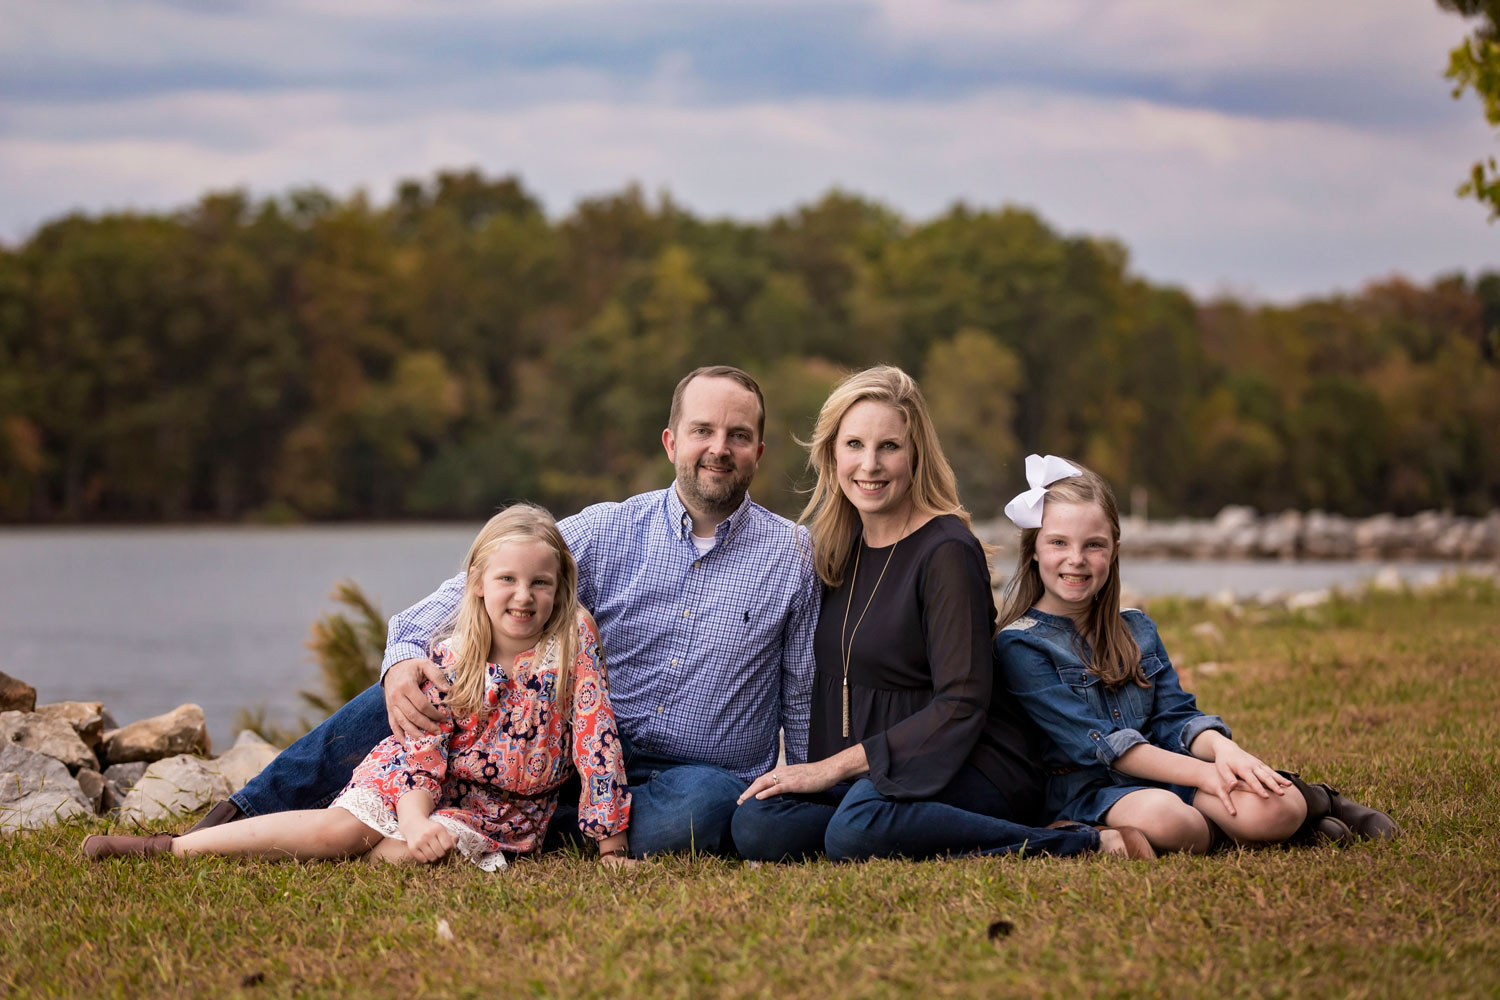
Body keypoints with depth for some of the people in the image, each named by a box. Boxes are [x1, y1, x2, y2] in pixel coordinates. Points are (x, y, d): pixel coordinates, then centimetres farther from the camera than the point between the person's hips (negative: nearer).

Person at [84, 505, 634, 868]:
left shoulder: (574, 638, -16)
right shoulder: (453, 656, -12)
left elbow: (595, 732, -15)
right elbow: (424, 744, -15)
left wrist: (611, 843, -17)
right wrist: (414, 819, -35)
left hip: (506, 808, 0)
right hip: (435, 777, 0)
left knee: (420, 852, -33)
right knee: (339, 827, -22)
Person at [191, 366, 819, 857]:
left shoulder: (796, 557, -2)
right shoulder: (604, 532, 0)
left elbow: (803, 699, 5)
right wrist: (404, 655, -26)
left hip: (707, 772, -1)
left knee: (700, 807, -41)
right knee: (425, 678, -16)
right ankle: (245, 815, -10)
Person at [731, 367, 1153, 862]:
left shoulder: (946, 552, -12)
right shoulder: (837, 547, 10)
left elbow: (962, 706, -17)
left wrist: (835, 766, -17)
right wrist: (808, 769, 3)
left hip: (970, 769, -6)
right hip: (867, 774, 7)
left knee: (859, 827, -38)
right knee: (757, 826, -23)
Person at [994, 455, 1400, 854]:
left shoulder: (1136, 629, 16)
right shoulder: (1020, 645, -5)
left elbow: (1174, 718, 10)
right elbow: (1094, 742, -13)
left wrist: (1223, 749, -15)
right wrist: (1201, 774, -19)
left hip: (1166, 775, 5)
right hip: (1089, 790, -5)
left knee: (1272, 808, -26)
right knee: (1159, 816, -41)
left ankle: (1313, 802, 7)